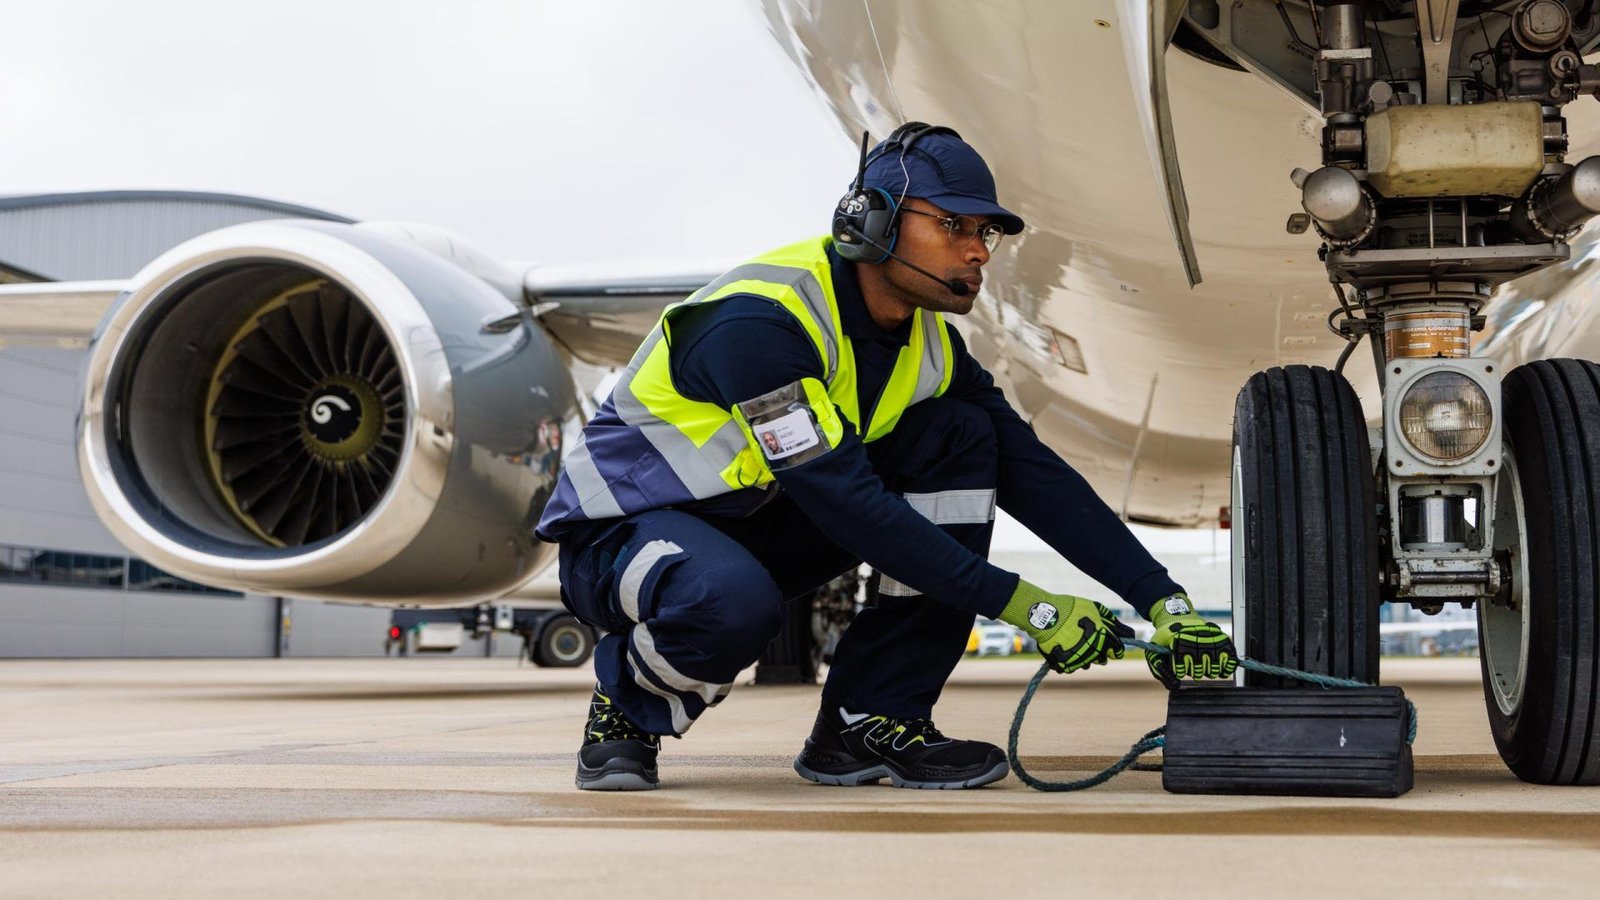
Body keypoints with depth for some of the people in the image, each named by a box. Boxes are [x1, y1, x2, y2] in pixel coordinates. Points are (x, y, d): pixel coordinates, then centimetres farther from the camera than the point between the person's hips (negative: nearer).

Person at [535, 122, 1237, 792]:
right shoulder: (758, 321, -28)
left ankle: (868, 723, -7)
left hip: (759, 525, 8)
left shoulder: (928, 346, -2)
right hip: (624, 527, -8)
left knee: (963, 436, -8)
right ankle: (626, 703, -6)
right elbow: (848, 502, -32)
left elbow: (1035, 475, -2)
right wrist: (1021, 604, -30)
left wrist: (1162, 599, -10)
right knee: (732, 603, -43)